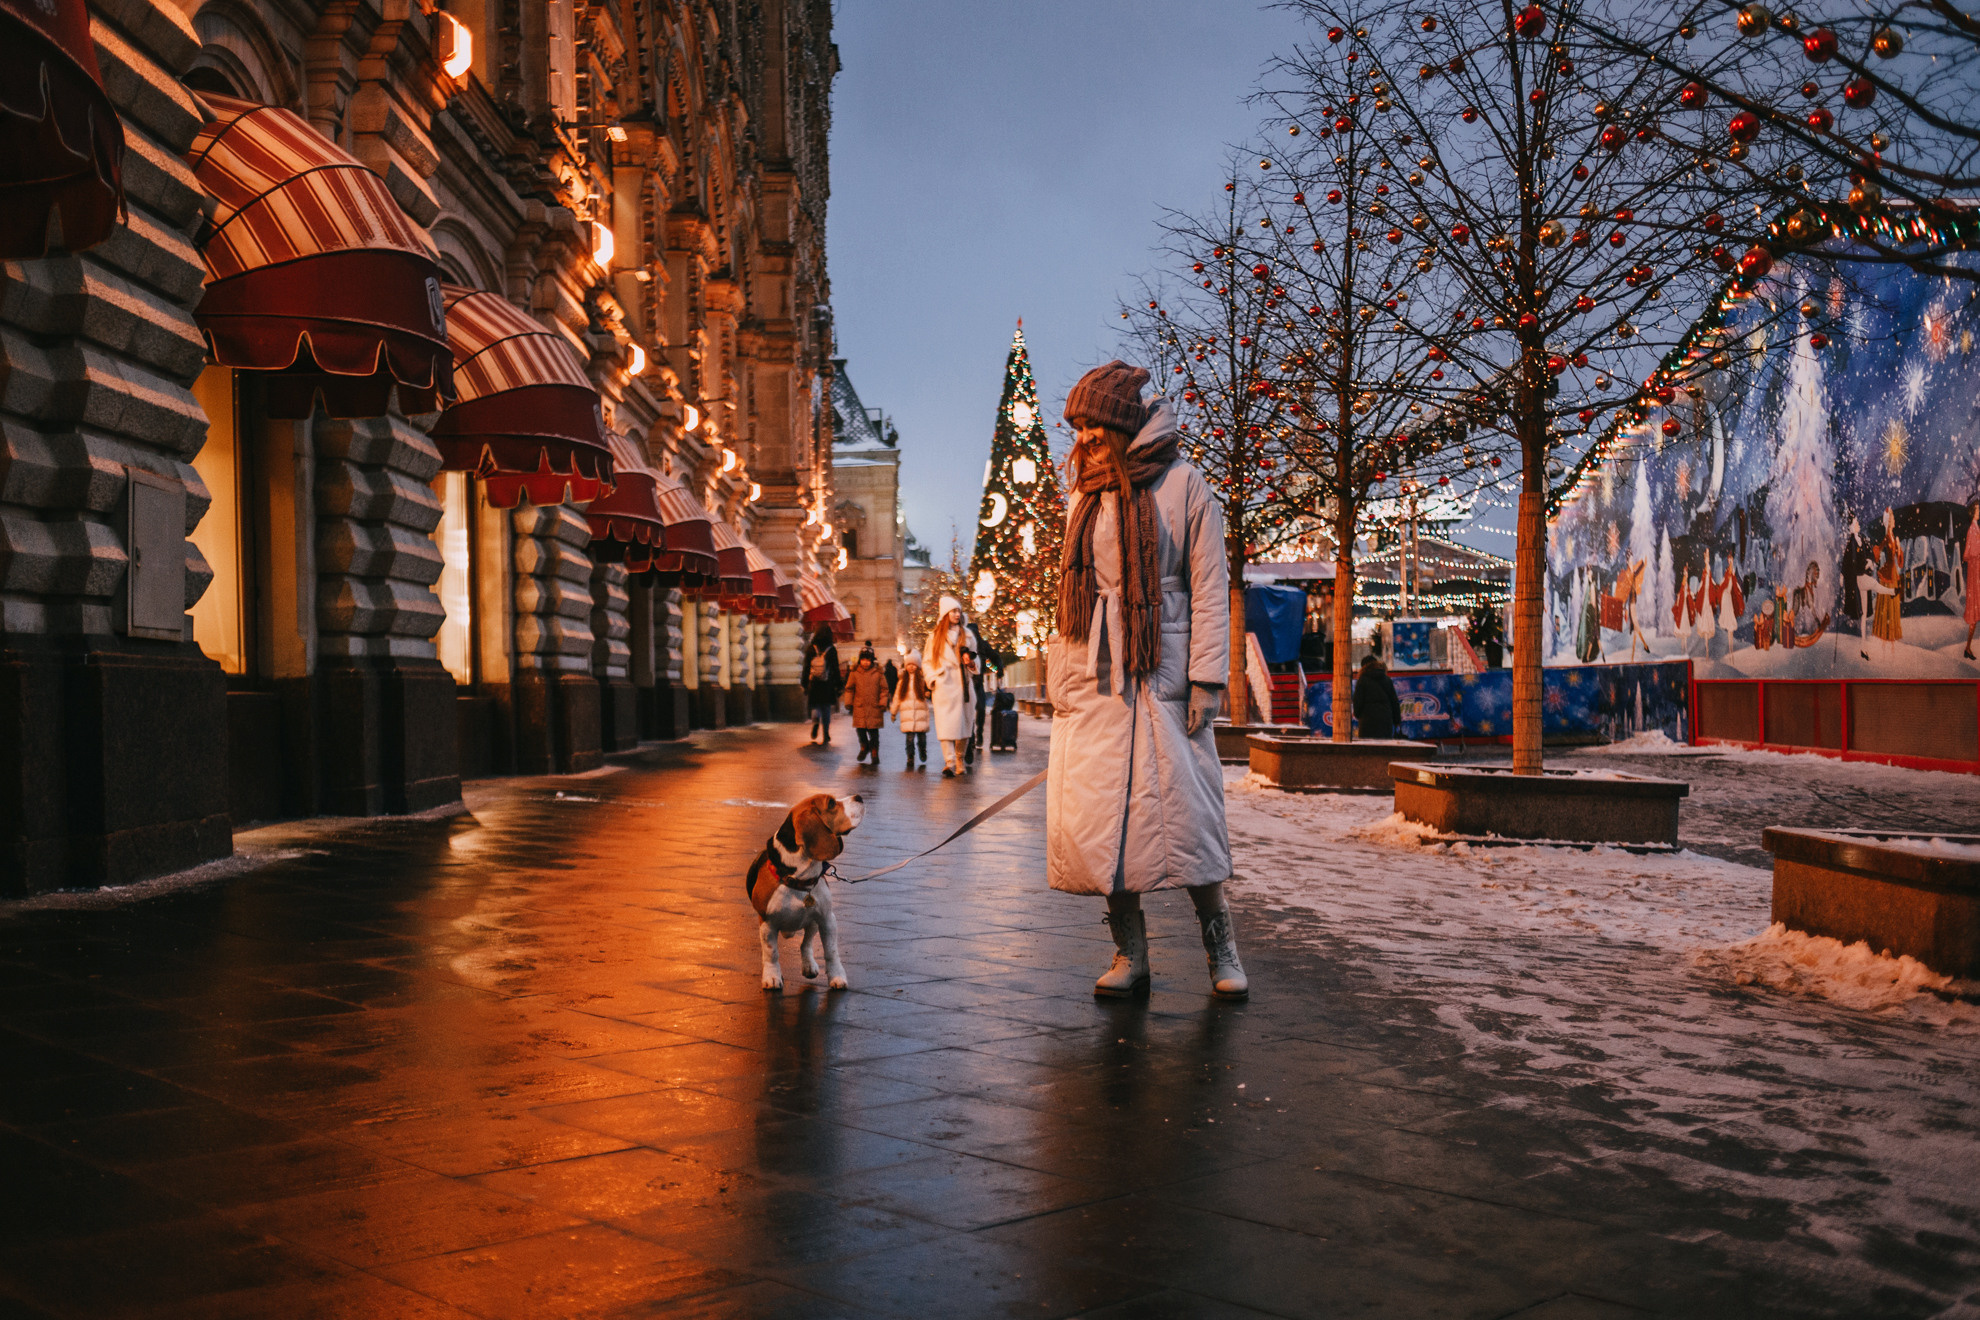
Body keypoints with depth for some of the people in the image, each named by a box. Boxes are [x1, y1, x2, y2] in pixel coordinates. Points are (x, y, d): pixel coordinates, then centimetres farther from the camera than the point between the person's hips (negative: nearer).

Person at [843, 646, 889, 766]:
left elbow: (884, 689, 6)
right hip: (859, 707, 1)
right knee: (860, 729, 3)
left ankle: (875, 754, 13)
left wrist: (883, 703, 1)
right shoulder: (855, 673, 3)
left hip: (874, 707, -1)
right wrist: (848, 702, 8)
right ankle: (864, 747, 31)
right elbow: (849, 688, 11)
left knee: (873, 731, 0)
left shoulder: (878, 673, 1)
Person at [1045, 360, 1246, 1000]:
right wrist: (1061, 675, 10)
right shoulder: (1088, 495, 13)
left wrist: (1207, 680, -10)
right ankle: (1129, 954, 9)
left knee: (1183, 809, -5)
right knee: (1097, 816, 0)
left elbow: (1209, 587, -3)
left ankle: (1220, 947, 9)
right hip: (1093, 677, 4)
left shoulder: (1183, 487, -1)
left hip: (1160, 674, -4)